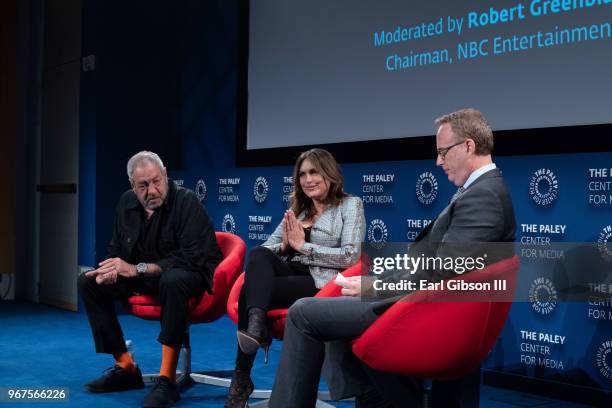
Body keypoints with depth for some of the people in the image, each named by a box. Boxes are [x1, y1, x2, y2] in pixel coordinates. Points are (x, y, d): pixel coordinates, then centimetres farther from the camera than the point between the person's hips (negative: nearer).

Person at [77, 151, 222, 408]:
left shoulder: (186, 201, -19)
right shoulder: (127, 203, 2)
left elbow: (192, 258, -26)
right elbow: (116, 249, 12)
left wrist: (137, 269, -30)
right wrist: (111, 269, -14)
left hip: (191, 275, -7)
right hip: (146, 279, 7)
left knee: (173, 281, -41)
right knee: (88, 282, -7)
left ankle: (167, 380, -34)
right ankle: (125, 368, -2)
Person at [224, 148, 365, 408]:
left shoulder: (350, 205, 5)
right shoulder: (297, 209, 23)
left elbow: (350, 256, -9)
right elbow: (266, 248, 19)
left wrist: (303, 245, -10)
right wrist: (283, 245, -5)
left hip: (319, 282, -5)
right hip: (288, 273, 6)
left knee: (250, 291, -28)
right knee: (258, 254, -30)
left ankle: (242, 379, -24)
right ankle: (256, 326, -48)